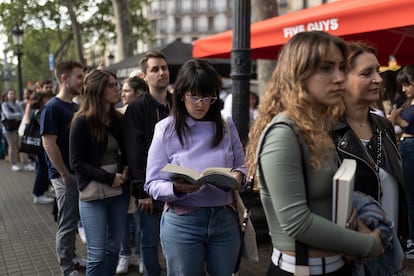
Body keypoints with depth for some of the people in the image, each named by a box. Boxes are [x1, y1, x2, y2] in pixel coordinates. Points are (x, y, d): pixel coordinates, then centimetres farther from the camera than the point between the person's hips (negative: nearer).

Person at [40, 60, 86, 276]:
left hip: (80, 173, 8)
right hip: (65, 176, -8)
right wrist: (65, 175, -17)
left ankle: (71, 257, 34)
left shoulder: (76, 107, 9)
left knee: (74, 219, 18)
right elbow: (49, 144, -20)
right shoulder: (52, 108, -16)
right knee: (67, 223, 3)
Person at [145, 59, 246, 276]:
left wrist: (238, 176, -12)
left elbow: (241, 166, 11)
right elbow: (153, 185, -7)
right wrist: (176, 188, -27)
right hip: (182, 223, -3)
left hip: (225, 219, 3)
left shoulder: (226, 126, 4)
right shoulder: (165, 129, -6)